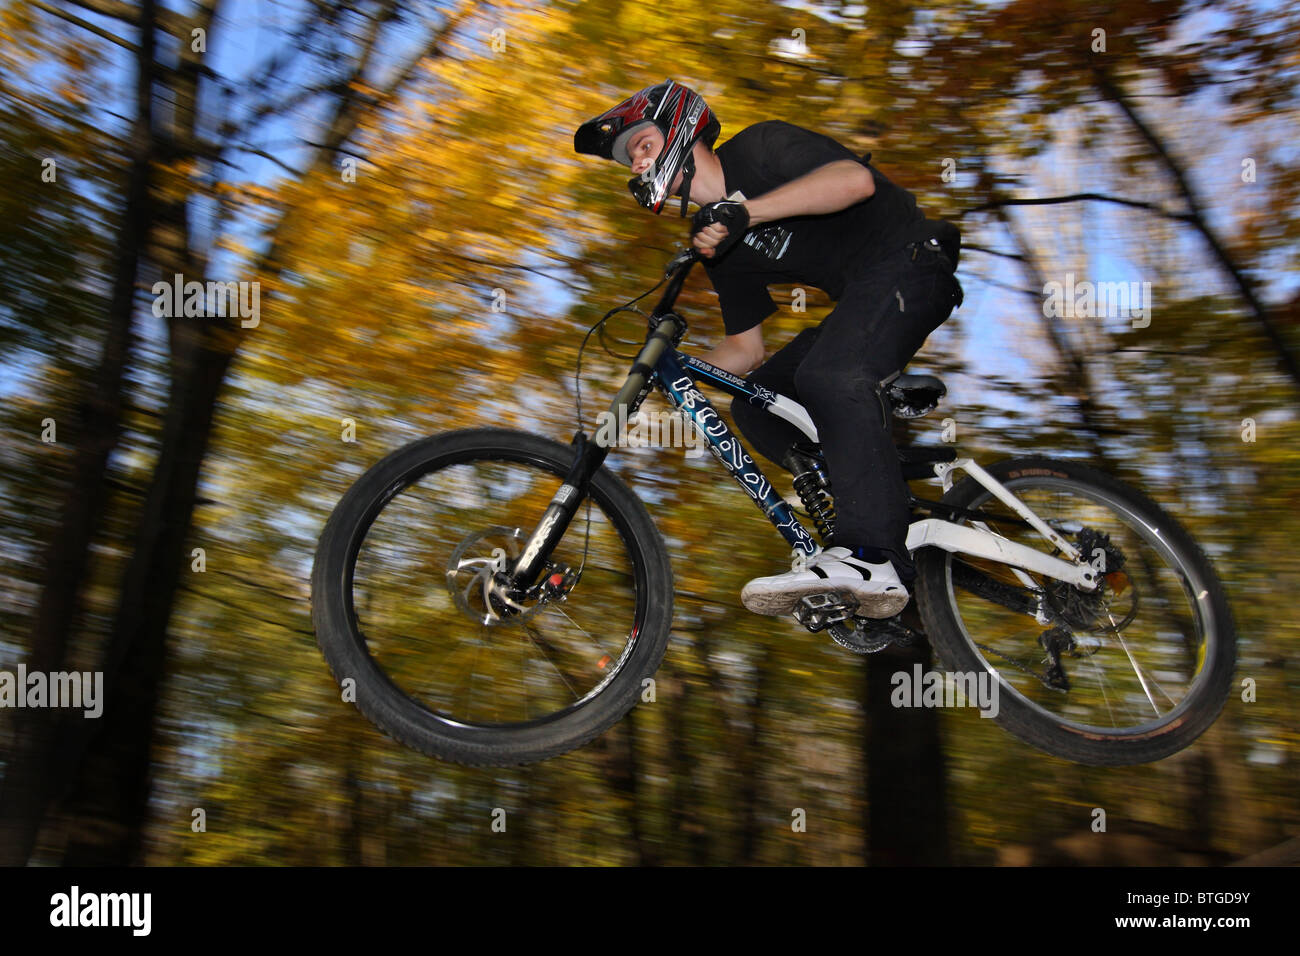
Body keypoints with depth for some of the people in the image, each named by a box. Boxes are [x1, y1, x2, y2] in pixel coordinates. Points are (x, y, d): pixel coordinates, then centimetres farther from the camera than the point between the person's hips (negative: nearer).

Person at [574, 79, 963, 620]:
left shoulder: (761, 147, -10)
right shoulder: (719, 242, 11)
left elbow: (855, 179, -30)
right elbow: (746, 349, 13)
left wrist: (745, 210, -34)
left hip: (909, 265, -9)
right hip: (859, 297, 9)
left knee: (828, 374, -33)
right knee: (755, 405, 1)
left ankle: (873, 559, -36)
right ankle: (885, 514, 2)